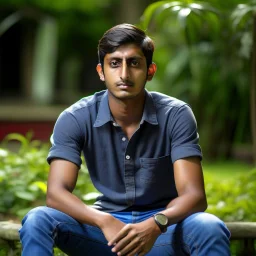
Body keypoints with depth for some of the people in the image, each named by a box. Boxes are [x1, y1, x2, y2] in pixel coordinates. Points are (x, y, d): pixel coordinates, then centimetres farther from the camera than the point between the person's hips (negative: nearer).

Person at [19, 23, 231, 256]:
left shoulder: (176, 115, -12)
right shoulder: (75, 119, -10)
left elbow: (194, 195, -19)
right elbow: (56, 193, -19)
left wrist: (156, 224, -41)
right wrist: (105, 221, -38)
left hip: (163, 230, -1)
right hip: (106, 226, 1)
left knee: (211, 229, -34)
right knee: (37, 221, -25)